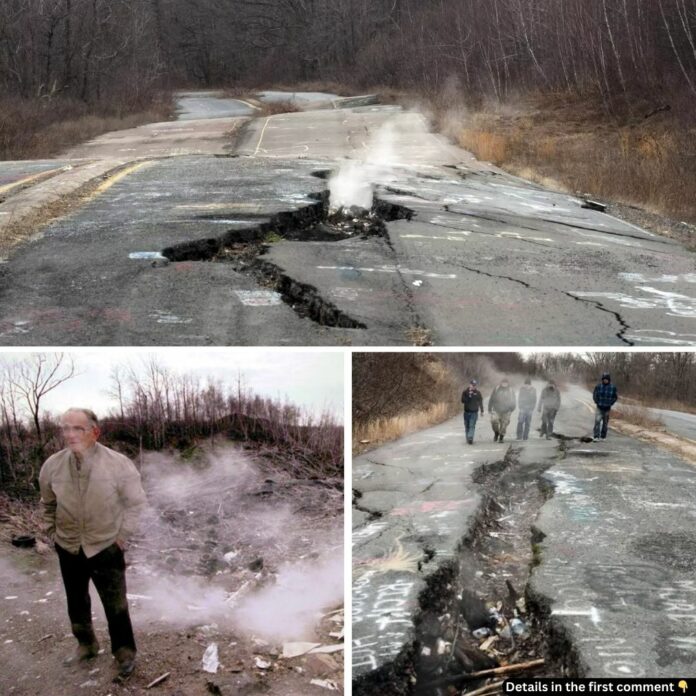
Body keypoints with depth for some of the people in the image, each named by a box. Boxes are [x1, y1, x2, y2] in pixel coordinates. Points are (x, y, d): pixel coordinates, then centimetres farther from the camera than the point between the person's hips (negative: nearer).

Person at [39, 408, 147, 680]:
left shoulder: (118, 464, -20)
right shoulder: (52, 465, -11)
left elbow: (136, 501, -4)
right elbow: (48, 503, 10)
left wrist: (123, 534, -4)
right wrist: (52, 532, 8)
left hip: (106, 548, -4)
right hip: (68, 549, 4)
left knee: (115, 605, 5)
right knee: (76, 603, 21)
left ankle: (124, 653, 23)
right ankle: (86, 644, 43)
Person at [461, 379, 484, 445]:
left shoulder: (478, 393, 1)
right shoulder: (465, 392, -1)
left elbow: (480, 402, 11)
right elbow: (463, 400, -11)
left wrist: (482, 411, 15)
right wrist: (469, 396, -22)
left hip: (474, 412, -2)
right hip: (466, 412, 2)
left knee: (472, 426, -14)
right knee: (467, 426, 8)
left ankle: (470, 438, -23)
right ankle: (468, 438, 21)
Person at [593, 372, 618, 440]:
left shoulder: (613, 387, -4)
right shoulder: (598, 386, -6)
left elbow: (615, 397, 10)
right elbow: (594, 395, 7)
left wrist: (611, 403, 3)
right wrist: (597, 402, 0)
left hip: (607, 408, 1)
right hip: (599, 407, -1)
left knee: (605, 423, 9)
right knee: (597, 421, -14)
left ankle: (603, 436, 21)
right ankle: (596, 436, -14)